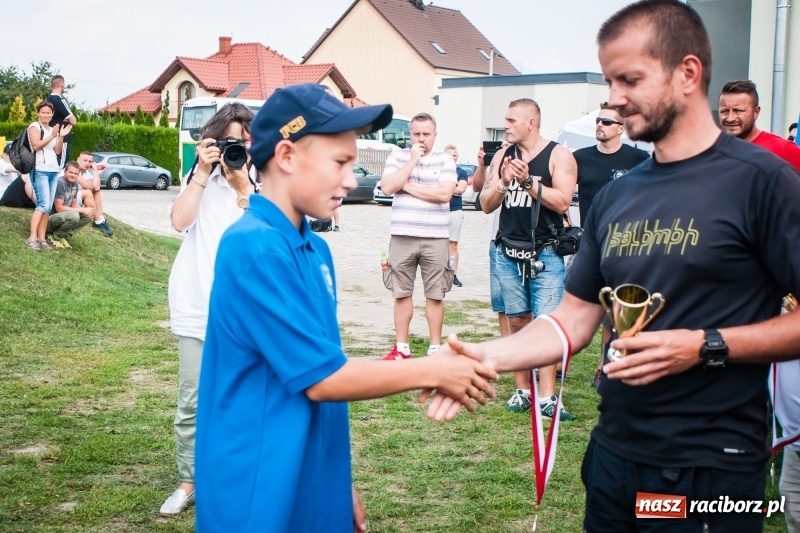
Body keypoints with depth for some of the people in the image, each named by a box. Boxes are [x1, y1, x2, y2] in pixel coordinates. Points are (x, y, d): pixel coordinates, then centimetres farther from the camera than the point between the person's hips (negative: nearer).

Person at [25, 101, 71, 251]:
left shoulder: (53, 129, 20)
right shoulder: (34, 127, 0)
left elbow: (57, 151, 14)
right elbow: (36, 145, -15)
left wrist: (61, 137, 1)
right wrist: (52, 136, -18)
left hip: (54, 171, 7)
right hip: (40, 170, -7)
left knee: (48, 206, 2)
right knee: (43, 204, -17)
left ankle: (41, 238, 3)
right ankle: (32, 238, -16)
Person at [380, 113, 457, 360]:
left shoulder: (445, 160, 2)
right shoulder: (397, 157, 7)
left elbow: (445, 193, -13)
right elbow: (387, 187, -8)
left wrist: (407, 186, -9)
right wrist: (412, 161, -9)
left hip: (435, 239, -2)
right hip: (402, 237, 2)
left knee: (435, 296, 4)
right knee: (402, 293, 8)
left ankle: (435, 348, 13)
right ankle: (401, 348, 17)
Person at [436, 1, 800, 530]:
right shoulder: (616, 196, 7)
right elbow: (575, 319, 8)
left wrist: (707, 346, -21)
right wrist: (489, 357, -5)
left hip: (710, 469, -6)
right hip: (613, 453, 6)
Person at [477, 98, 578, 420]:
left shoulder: (559, 156, -2)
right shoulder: (503, 156, 12)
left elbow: (562, 201, -13)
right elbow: (486, 205, 9)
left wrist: (528, 181, -19)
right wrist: (503, 182, -8)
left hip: (545, 253, -4)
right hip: (508, 252, 4)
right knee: (517, 321, 7)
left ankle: (546, 398, -7)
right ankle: (522, 390, 15)